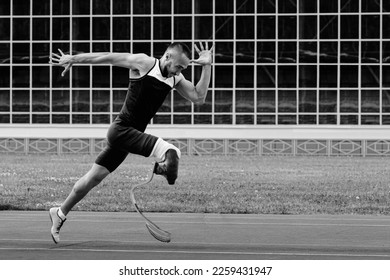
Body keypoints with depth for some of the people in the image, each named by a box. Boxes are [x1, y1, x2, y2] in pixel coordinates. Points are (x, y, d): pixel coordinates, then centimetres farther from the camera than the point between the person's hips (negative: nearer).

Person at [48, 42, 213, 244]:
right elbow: (107, 57, -5)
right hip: (121, 130, -8)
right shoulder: (144, 64, -11)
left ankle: (60, 214, 26)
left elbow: (198, 97, 4)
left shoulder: (176, 79, 9)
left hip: (133, 134, 8)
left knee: (94, 177, 15)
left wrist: (206, 67, -2)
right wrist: (73, 59, -2)